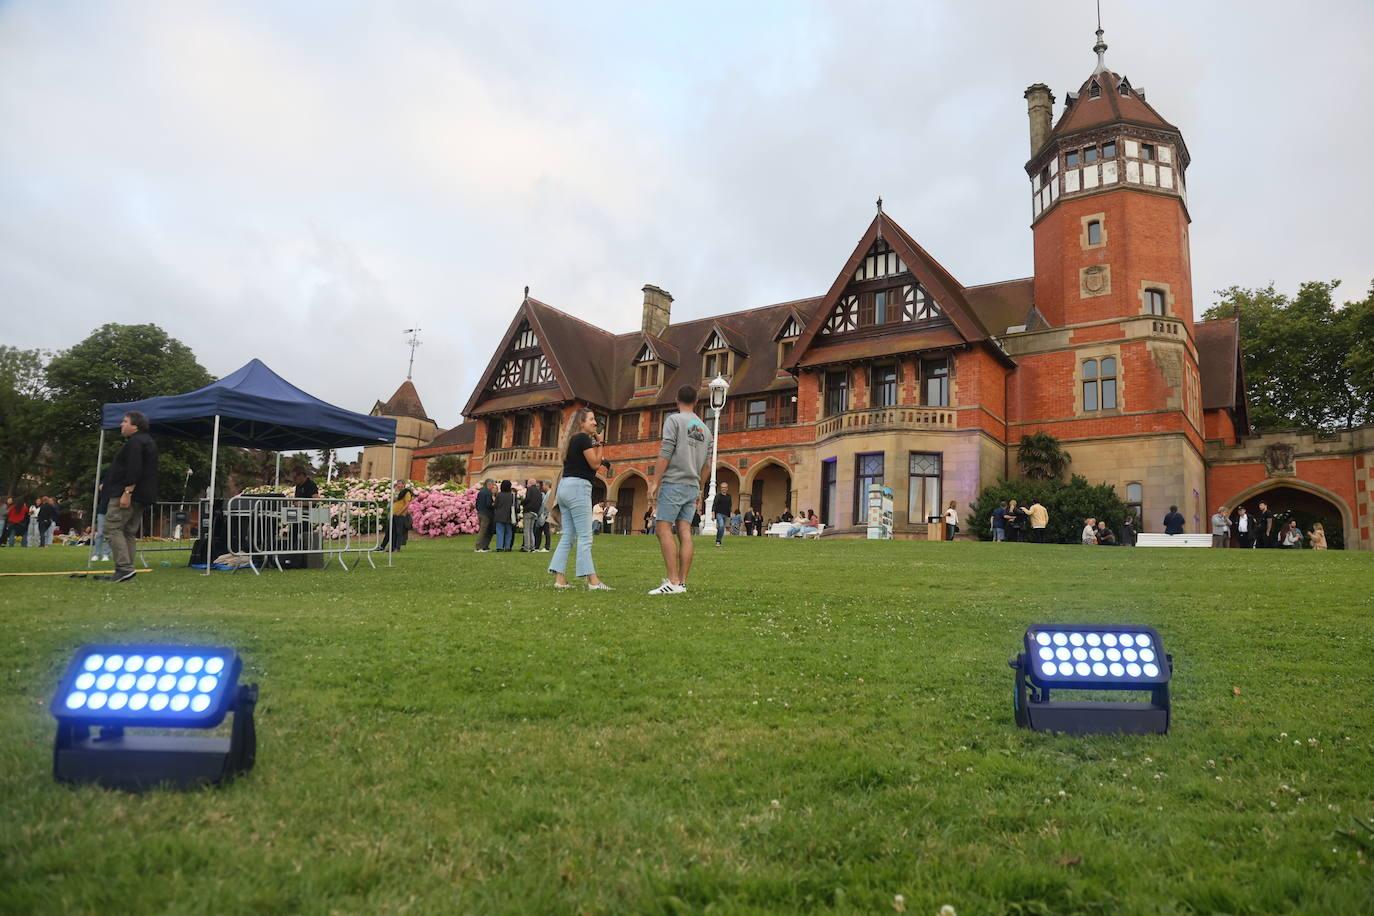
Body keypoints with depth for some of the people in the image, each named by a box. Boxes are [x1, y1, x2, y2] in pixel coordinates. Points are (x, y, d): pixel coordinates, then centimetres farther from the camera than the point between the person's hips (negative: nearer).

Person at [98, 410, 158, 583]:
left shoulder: (135, 442, -12)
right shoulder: (148, 441, 22)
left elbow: (134, 470, -23)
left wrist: (127, 492, -25)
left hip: (128, 494, -10)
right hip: (142, 497, 11)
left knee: (112, 527, -10)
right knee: (129, 532, 10)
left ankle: (124, 569, -17)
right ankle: (126, 572, 9)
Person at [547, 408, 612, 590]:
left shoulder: (571, 440, 20)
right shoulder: (584, 438, -7)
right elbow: (595, 464, -9)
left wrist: (599, 461, 13)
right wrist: (599, 444, 1)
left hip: (565, 486, 9)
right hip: (578, 487, -9)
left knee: (567, 536, 7)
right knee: (585, 537, -9)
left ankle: (560, 579, 3)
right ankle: (593, 581, -9)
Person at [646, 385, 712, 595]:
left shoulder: (674, 420, -2)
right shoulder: (705, 429, 17)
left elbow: (665, 453, -11)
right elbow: (705, 464, 18)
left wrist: (655, 482, -10)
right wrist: (700, 491, 24)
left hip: (673, 483, -6)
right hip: (692, 486, 6)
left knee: (664, 529, -7)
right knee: (684, 532, 3)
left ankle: (673, 582, -15)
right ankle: (682, 583, -1)